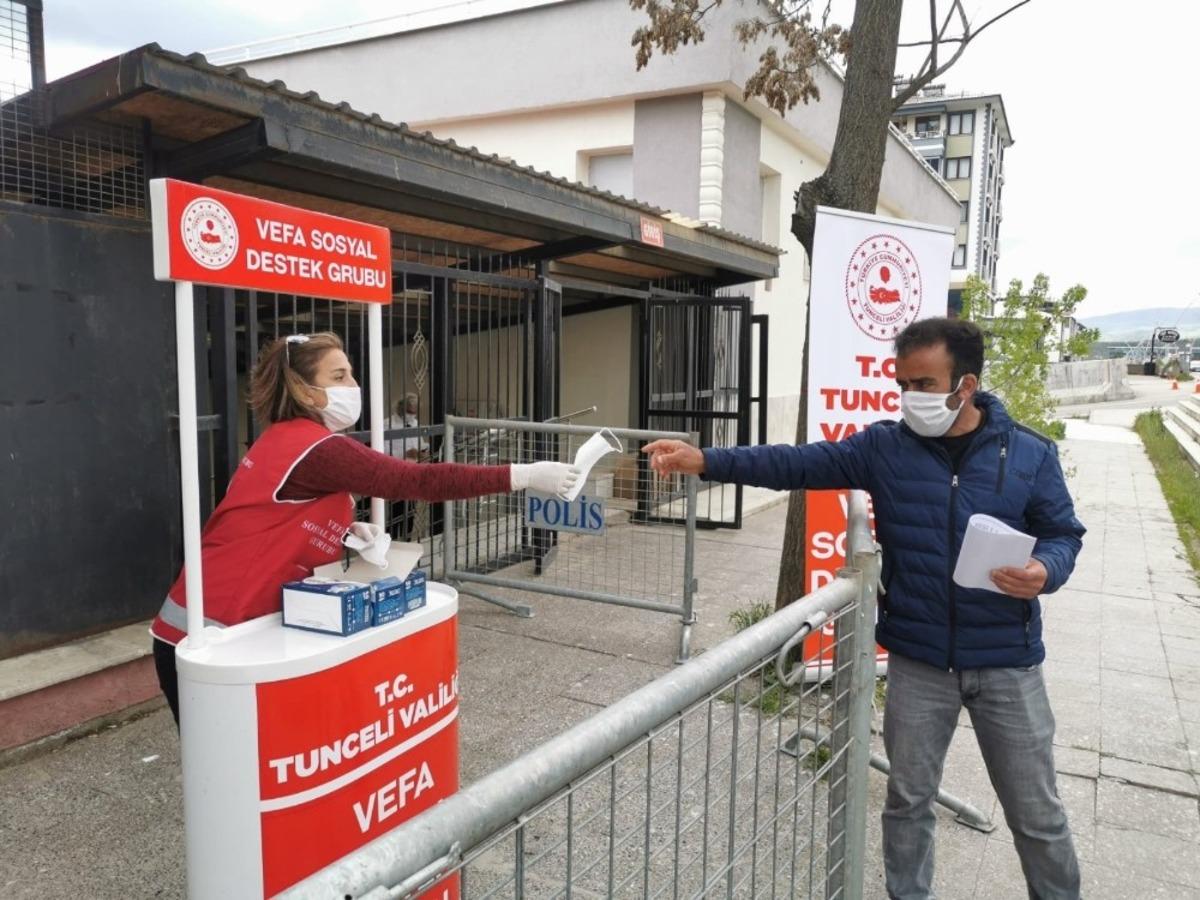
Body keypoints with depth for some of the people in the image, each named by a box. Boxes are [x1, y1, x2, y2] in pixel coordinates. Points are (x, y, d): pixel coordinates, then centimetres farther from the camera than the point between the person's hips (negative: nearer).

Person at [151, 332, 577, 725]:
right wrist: (524, 475, -24)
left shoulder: (284, 439, 9)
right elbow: (417, 480, -25)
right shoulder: (315, 448, -20)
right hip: (210, 638, -9)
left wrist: (343, 529, -1)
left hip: (215, 626, 9)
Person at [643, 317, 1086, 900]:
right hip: (917, 661, 1)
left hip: (1007, 663, 0)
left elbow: (1063, 534, 3)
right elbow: (797, 463, -10)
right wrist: (706, 462, -21)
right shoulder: (884, 448, -5)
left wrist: (1045, 571, -21)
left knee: (1036, 814, 15)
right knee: (908, 799, 15)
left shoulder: (1030, 454, -5)